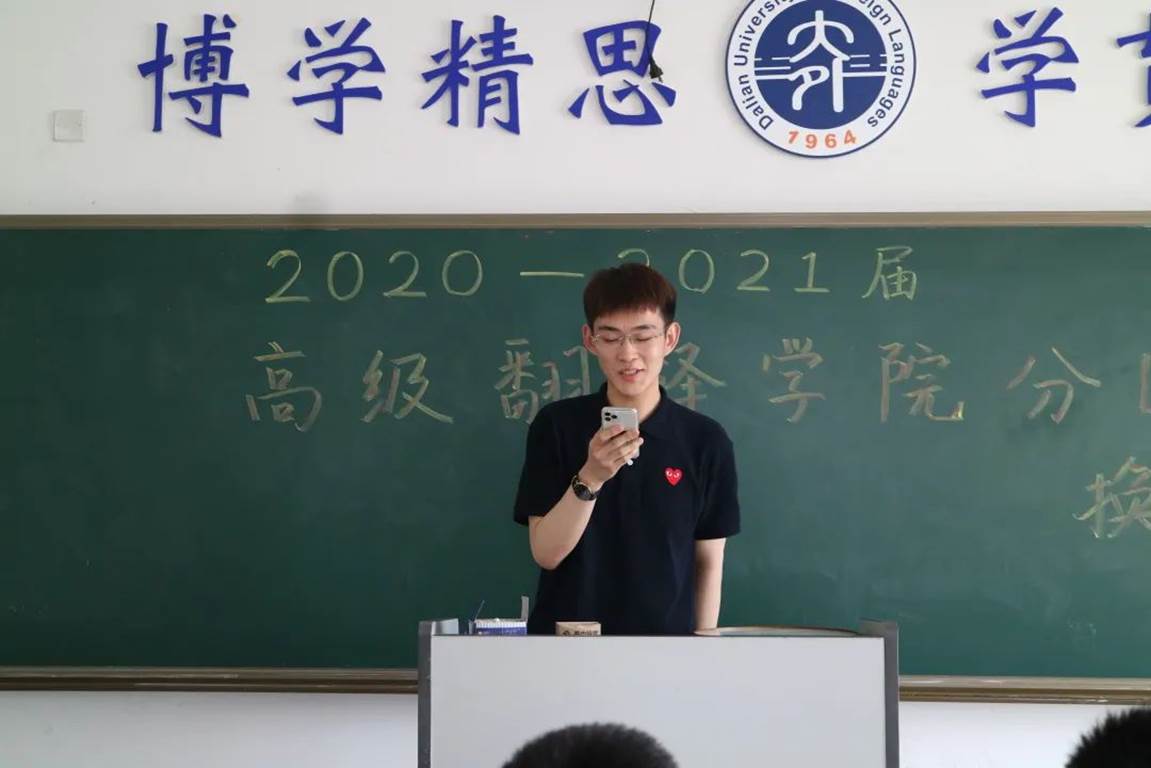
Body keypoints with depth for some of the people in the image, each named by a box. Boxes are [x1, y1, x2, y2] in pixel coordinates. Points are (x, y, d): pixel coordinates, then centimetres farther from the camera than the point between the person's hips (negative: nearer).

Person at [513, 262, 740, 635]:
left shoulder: (706, 441, -1)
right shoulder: (555, 425, -2)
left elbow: (709, 562, 6)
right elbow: (546, 554, -6)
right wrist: (590, 478, -19)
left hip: (665, 636, 1)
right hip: (566, 641, -1)